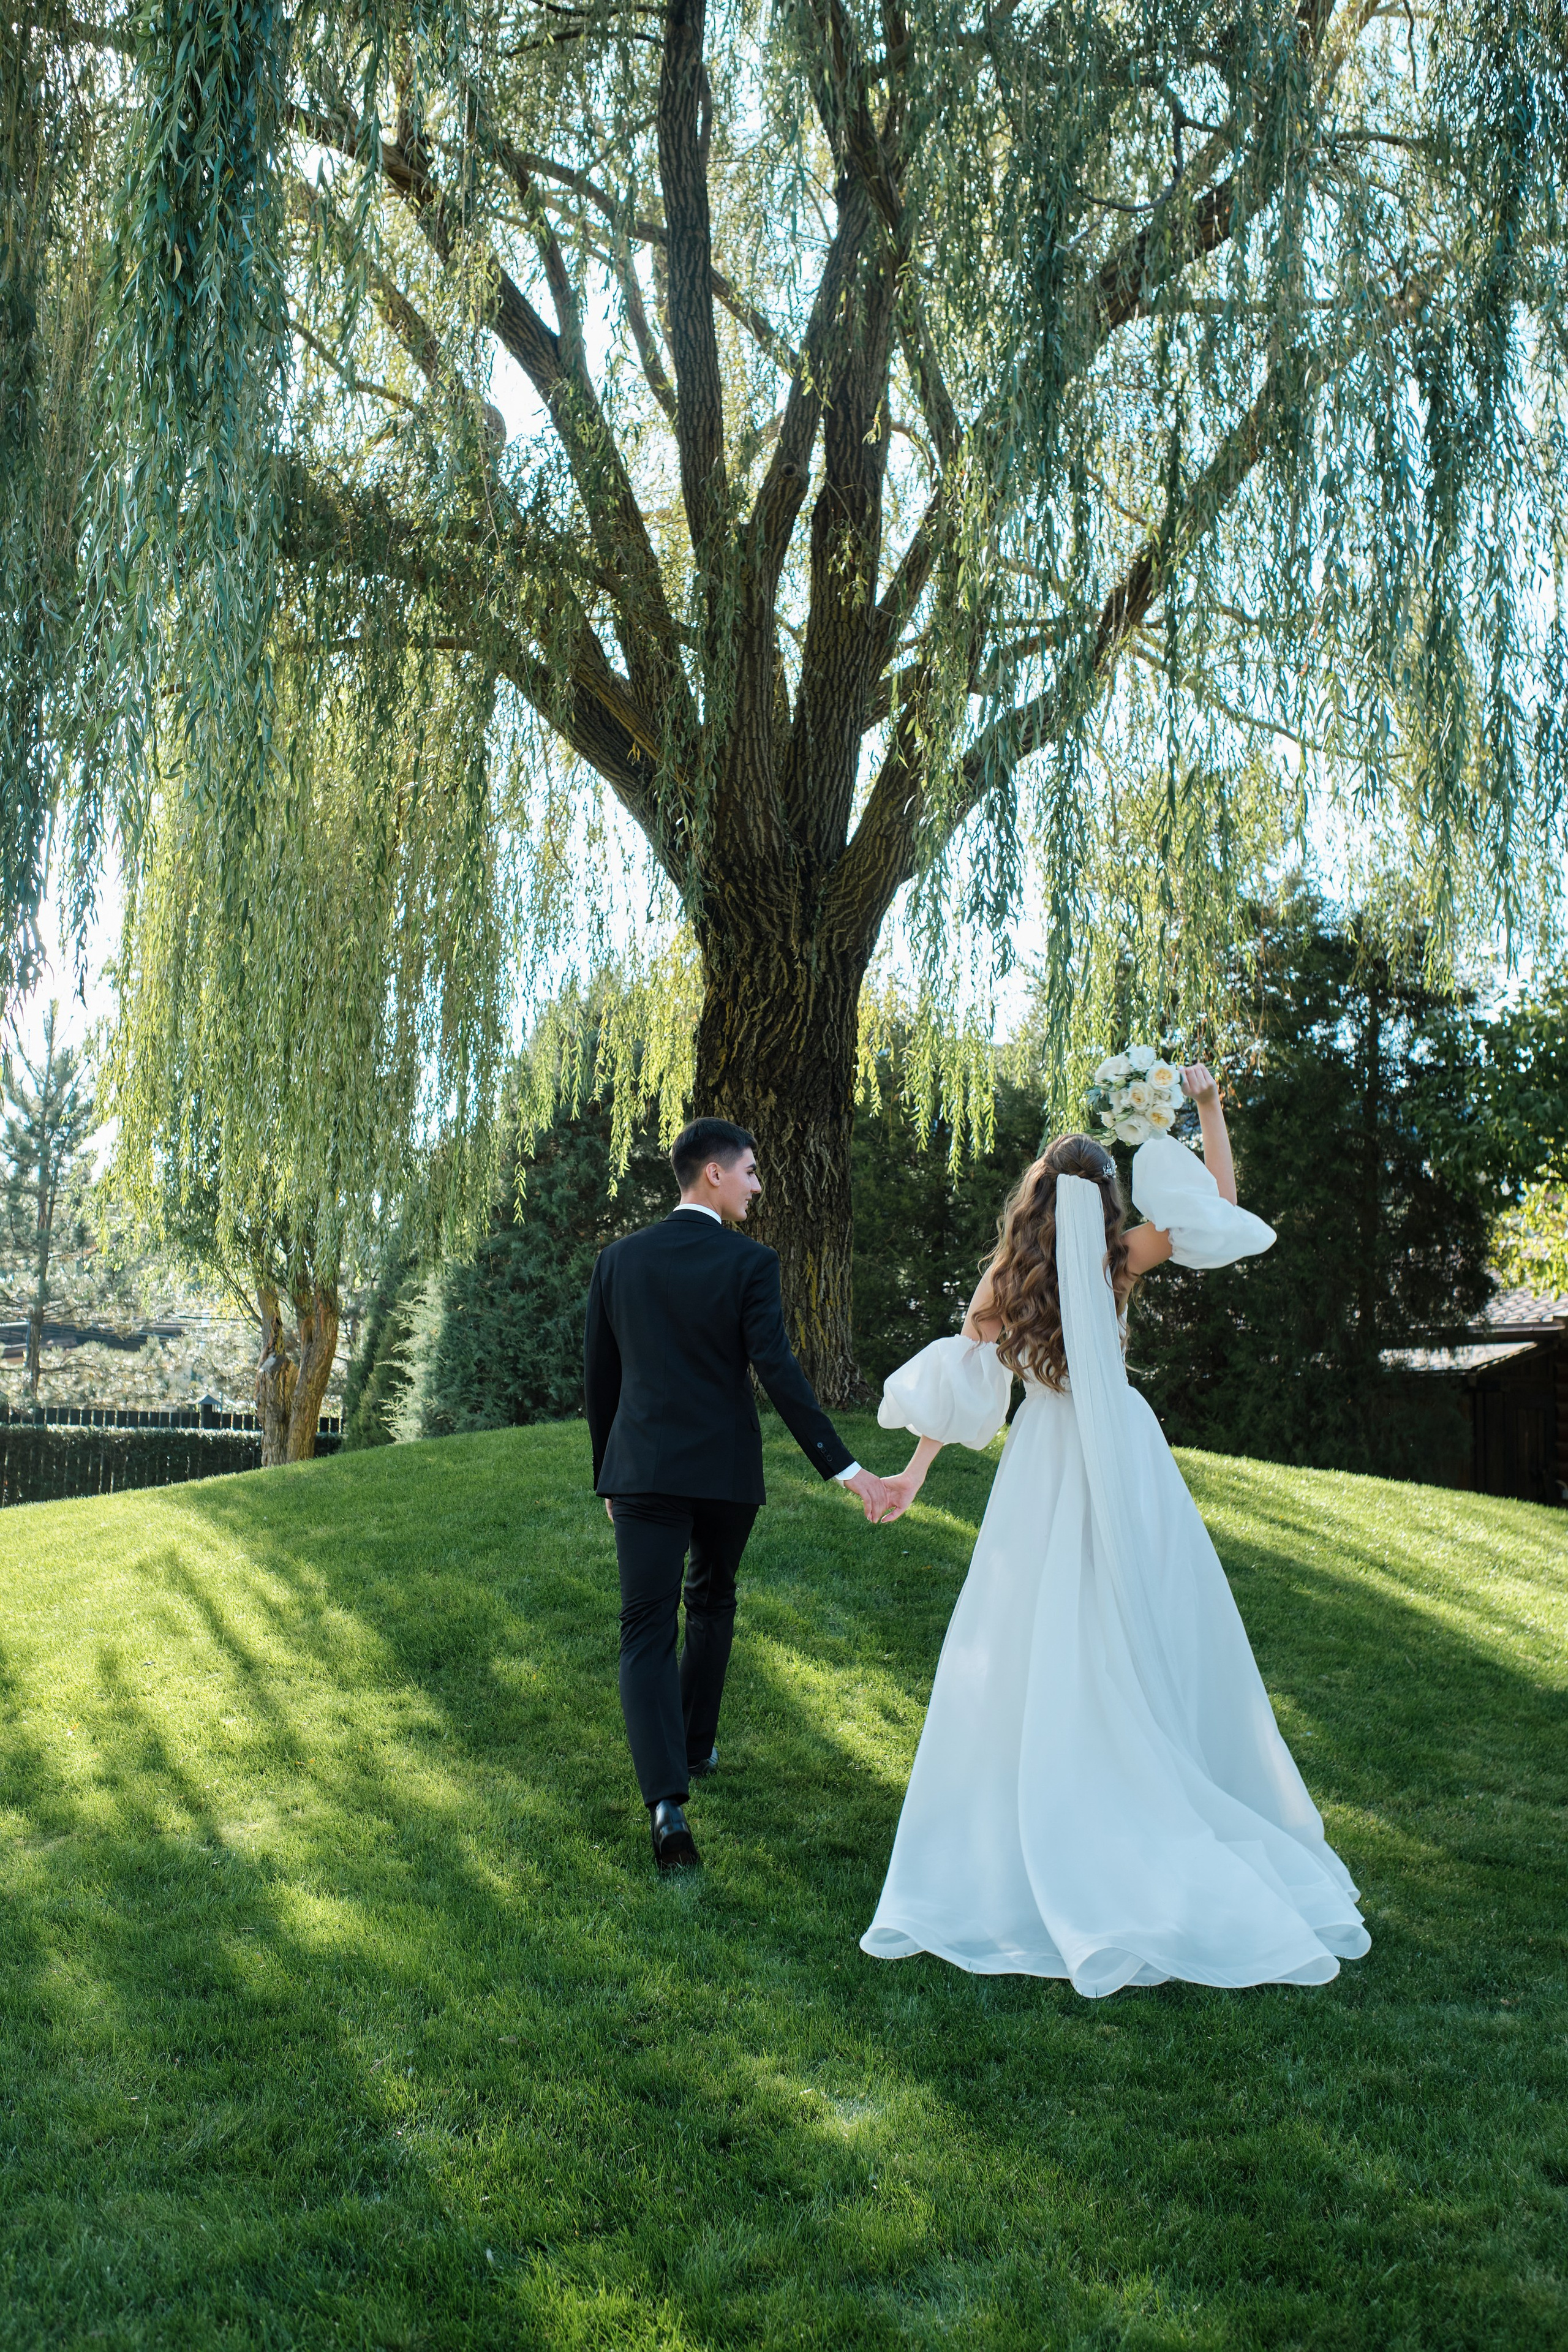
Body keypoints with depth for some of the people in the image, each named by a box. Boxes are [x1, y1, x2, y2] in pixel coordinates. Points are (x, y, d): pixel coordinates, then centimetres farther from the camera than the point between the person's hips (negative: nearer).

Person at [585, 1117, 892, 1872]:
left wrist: (606, 1472, 20)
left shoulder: (619, 1259, 3)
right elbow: (778, 1373, -16)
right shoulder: (750, 1263, -7)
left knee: (647, 1631, -2)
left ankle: (667, 1797, -17)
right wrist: (845, 1468, -16)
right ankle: (696, 1746, 37)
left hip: (642, 1470, 1)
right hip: (725, 1469, -1)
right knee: (712, 1605, 23)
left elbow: (599, 1375, 9)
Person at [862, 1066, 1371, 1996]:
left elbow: (958, 1385, -4)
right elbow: (1222, 1197, 1)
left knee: (1038, 1655, 7)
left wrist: (914, 1472, 2)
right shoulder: (1117, 1260, -7)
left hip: (1045, 1467, 1)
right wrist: (1209, 1104, 2)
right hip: (1121, 1460, -1)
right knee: (1148, 1641, 9)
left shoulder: (1006, 1280, -4)